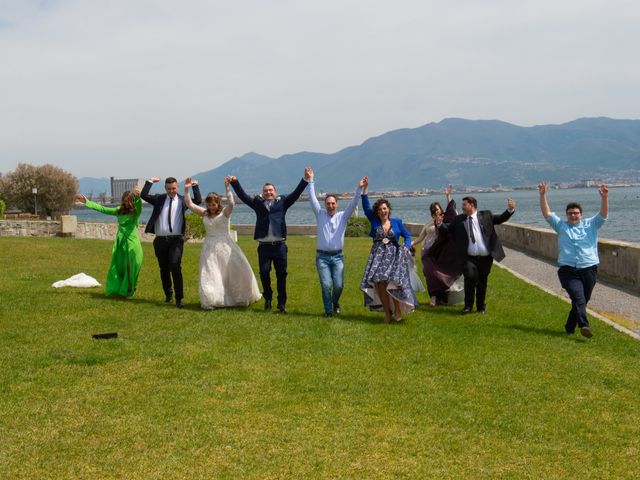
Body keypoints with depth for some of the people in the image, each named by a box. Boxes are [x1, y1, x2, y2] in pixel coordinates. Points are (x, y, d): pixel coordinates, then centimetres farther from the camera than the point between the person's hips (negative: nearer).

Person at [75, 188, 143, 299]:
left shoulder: (136, 211, -2)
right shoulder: (119, 210, 13)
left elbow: (138, 203, -25)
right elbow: (102, 209, 20)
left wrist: (138, 196, -49)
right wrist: (86, 202, 20)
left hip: (132, 243, -5)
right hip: (120, 243, 5)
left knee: (130, 268, -2)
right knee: (117, 267, 4)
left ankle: (129, 291, 11)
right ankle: (119, 289, 16)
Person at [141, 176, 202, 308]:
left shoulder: (182, 200, 7)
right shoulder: (159, 199, 10)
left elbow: (198, 200, -4)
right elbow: (143, 195, 1)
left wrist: (195, 186, -4)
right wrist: (150, 182, 2)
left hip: (176, 239, -2)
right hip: (160, 240, 3)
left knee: (175, 266, -17)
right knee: (164, 269, 11)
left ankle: (179, 298, -11)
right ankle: (168, 294, 30)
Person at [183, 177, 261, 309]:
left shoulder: (225, 213, -5)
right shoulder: (205, 214, 6)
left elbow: (231, 204, -25)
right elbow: (189, 204, 3)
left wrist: (227, 188, -35)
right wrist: (186, 190, -8)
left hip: (224, 245, -3)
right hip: (209, 248, 3)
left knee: (234, 271, 2)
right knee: (210, 274, -1)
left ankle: (240, 298, 20)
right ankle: (211, 300, 4)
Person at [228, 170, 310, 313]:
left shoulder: (282, 202, 12)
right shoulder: (258, 203, 14)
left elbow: (296, 194, 6)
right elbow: (243, 196, 9)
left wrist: (305, 180, -3)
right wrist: (234, 183, -1)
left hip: (279, 245, 0)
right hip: (264, 246, 0)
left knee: (281, 274, 2)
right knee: (264, 272, -6)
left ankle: (282, 303, 11)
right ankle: (267, 298, 16)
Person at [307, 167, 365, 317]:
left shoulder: (343, 216, 7)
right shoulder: (320, 214, 6)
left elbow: (353, 204, -3)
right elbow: (313, 199, -1)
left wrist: (359, 189, -15)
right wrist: (310, 181, -7)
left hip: (337, 256, 1)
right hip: (322, 256, -1)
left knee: (339, 285, -4)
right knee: (326, 285, -8)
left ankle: (335, 303, 27)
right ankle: (328, 311, 7)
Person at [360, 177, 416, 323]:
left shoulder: (397, 222, 9)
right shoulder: (374, 221, 9)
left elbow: (407, 235, 14)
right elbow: (366, 206, 3)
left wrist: (406, 247, -5)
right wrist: (365, 188, -4)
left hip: (394, 256, -1)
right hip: (378, 256, 1)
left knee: (393, 282, -15)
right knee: (380, 283, -7)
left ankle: (397, 310, -4)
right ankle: (387, 312, 2)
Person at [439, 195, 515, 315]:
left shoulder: (486, 215, 8)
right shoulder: (459, 220, 8)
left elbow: (500, 219, 7)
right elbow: (448, 227, 5)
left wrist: (510, 210, -7)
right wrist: (440, 224, -14)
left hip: (485, 257, 1)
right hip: (469, 258, -1)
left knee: (482, 282, 9)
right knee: (470, 277, -20)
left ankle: (481, 307, 28)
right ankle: (468, 306, -3)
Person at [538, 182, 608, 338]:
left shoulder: (591, 225, 14)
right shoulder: (561, 225, 13)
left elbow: (603, 214, 2)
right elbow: (546, 214, 6)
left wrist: (604, 197, -15)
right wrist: (543, 195, -5)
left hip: (589, 269, 2)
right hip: (568, 271, -2)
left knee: (583, 300, 6)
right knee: (578, 298, -19)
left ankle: (570, 327, 21)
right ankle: (584, 325, -32)